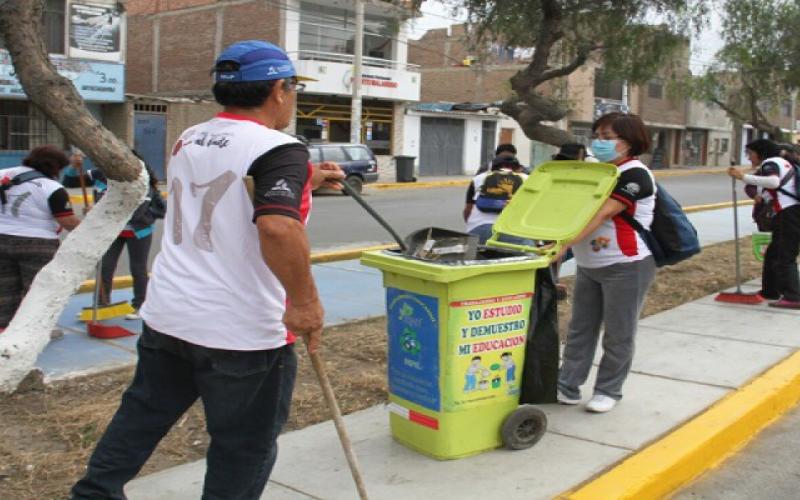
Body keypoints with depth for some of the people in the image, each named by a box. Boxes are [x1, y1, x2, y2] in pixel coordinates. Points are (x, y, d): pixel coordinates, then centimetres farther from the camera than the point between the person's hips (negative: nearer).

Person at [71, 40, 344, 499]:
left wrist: (303, 182, 22)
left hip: (167, 316, 7)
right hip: (242, 330, -7)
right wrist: (305, 302, -25)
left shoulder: (189, 140, 9)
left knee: (143, 413, 25)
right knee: (246, 444, 11)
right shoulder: (279, 150, -16)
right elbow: (277, 225, -34)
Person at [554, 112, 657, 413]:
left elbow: (602, 214, -26)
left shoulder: (635, 174, -15)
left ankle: (608, 391, 18)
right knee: (580, 329, 11)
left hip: (626, 267, -8)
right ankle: (567, 386, 18)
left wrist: (566, 242, -36)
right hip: (589, 267, 8)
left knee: (618, 335, 5)